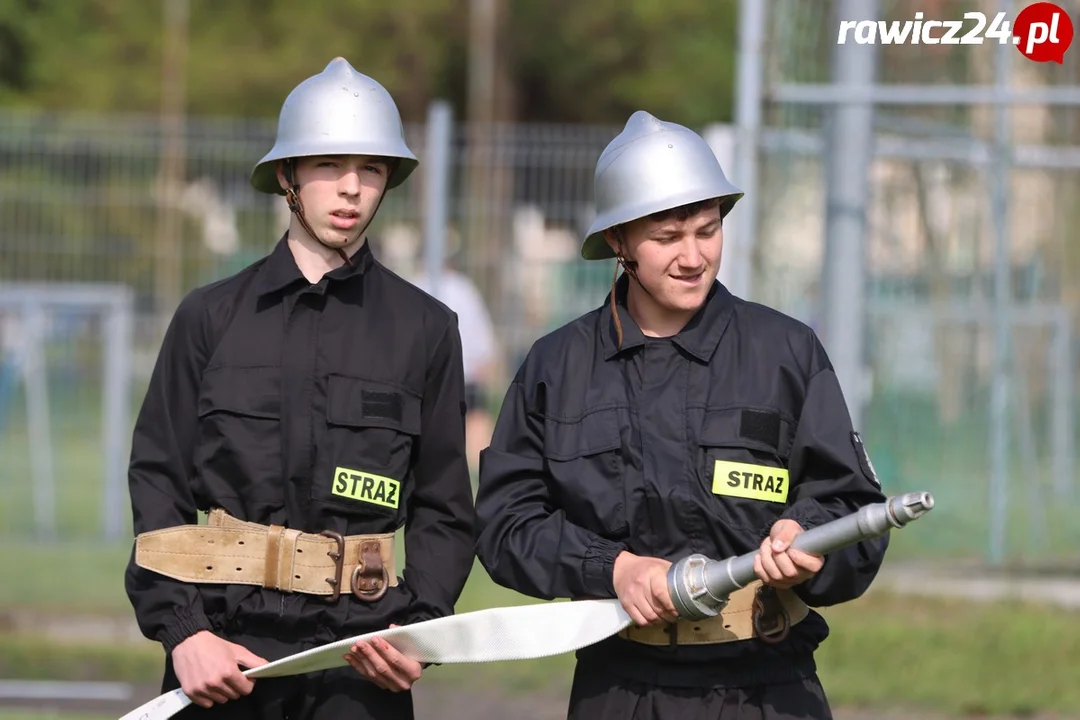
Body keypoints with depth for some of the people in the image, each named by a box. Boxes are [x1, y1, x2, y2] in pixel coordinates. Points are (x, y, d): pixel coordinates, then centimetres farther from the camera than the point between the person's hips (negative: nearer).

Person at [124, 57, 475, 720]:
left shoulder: (425, 329, 9)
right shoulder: (211, 317, 8)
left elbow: (445, 513, 9)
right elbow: (159, 487, 5)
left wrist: (418, 631, -8)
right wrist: (183, 633, -8)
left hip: (361, 662, 0)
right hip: (223, 652, 0)